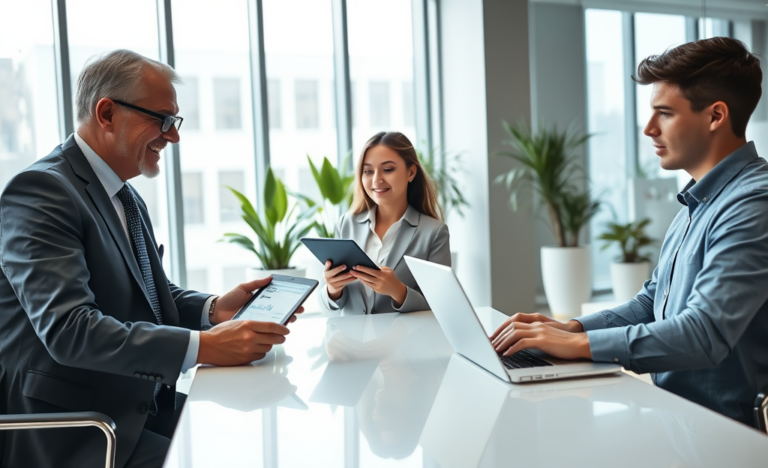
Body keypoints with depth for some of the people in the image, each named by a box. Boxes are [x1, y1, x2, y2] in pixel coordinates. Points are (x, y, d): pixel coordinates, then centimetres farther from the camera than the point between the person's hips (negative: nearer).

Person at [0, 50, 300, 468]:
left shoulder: (126, 197, 14)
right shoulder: (40, 190, -17)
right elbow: (67, 329, -27)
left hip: (141, 405, 8)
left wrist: (213, 309, -2)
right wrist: (203, 346, -31)